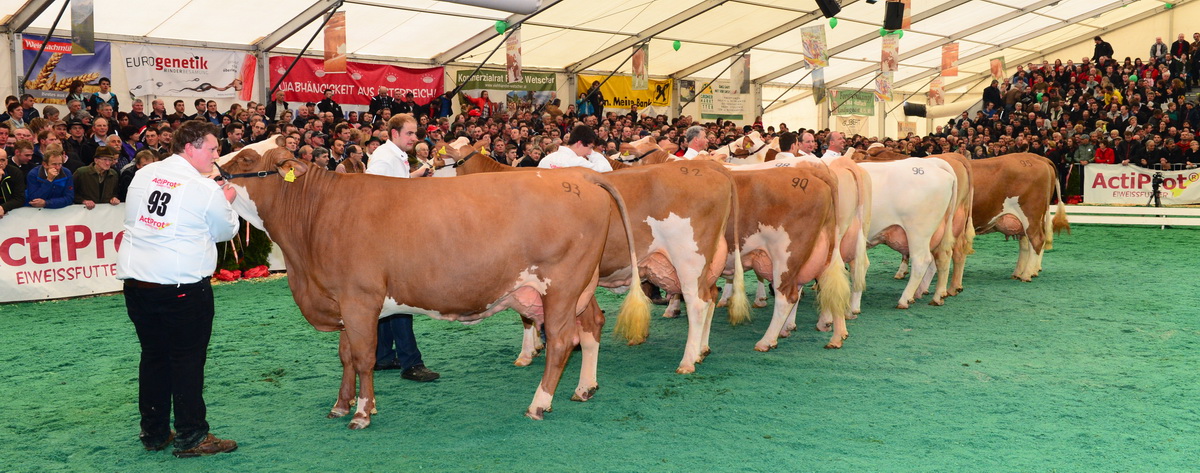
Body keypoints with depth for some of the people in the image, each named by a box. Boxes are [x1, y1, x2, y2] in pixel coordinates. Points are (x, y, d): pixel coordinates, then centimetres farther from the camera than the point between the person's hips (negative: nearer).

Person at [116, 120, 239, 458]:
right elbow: (226, 231, 4)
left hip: (136, 280, 6)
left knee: (153, 356, 15)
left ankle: (154, 433, 24)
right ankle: (191, 437, 9)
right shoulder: (207, 190, -10)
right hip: (183, 287, -6)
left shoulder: (143, 176, 7)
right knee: (188, 360, 3)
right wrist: (227, 202, 22)